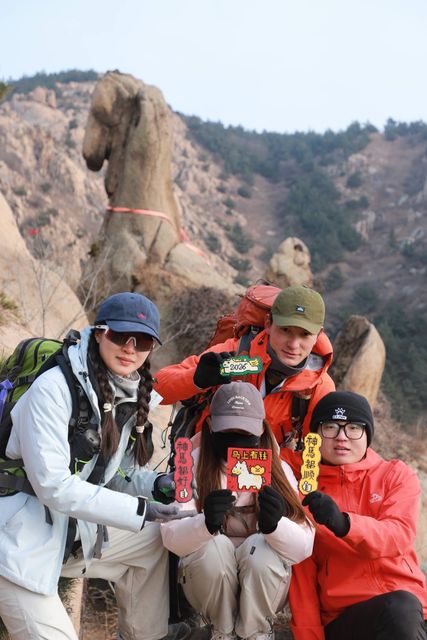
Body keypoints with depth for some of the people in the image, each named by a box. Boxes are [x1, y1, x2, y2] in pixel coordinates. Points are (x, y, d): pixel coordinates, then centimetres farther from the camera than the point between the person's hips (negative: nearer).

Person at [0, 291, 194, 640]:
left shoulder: (133, 396, 1)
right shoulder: (54, 387, -23)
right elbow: (54, 486, -26)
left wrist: (155, 485, -11)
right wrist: (141, 511, -24)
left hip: (76, 531, 8)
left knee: (155, 540, 9)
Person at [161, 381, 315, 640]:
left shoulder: (278, 470, -8)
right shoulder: (192, 464, -10)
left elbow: (304, 547, -17)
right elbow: (171, 538, -22)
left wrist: (275, 524, -39)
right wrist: (205, 523, -44)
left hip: (263, 586, 0)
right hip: (206, 584, 0)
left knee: (260, 547, -28)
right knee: (214, 547, -29)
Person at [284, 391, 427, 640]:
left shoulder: (397, 475, 10)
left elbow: (400, 536, -10)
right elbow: (302, 574, 6)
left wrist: (343, 523, -28)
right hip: (342, 616, -1)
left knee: (403, 608, -34)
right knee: (398, 609, -32)